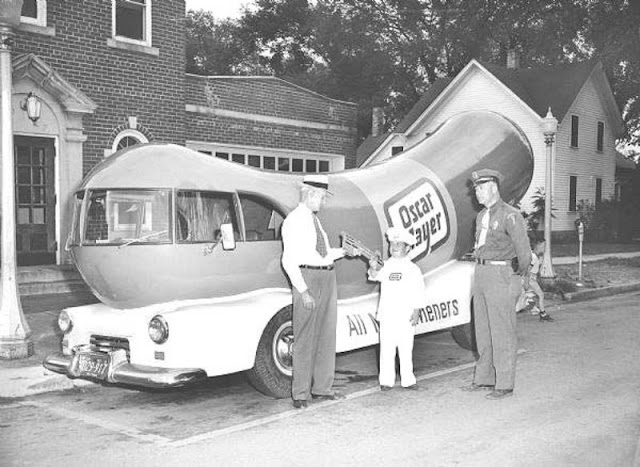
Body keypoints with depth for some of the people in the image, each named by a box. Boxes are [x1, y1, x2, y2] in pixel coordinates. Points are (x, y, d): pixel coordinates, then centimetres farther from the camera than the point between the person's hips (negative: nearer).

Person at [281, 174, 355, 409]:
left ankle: (322, 388, 23)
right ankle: (300, 394, 6)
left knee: (327, 335, 12)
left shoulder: (314, 219, 17)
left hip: (327, 278, 8)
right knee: (305, 337, -3)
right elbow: (289, 261, -15)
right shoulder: (294, 221, -8)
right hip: (306, 278, -8)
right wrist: (303, 291, -21)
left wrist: (344, 251, 10)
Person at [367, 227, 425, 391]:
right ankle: (386, 380, 9)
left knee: (406, 349, 5)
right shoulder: (386, 266, 8)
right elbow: (374, 276, -6)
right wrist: (373, 267, -26)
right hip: (387, 315, 2)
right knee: (386, 348, 3)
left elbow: (418, 294, 0)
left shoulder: (413, 269, 1)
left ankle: (407, 379, 15)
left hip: (405, 317, -2)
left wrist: (415, 314, -6)